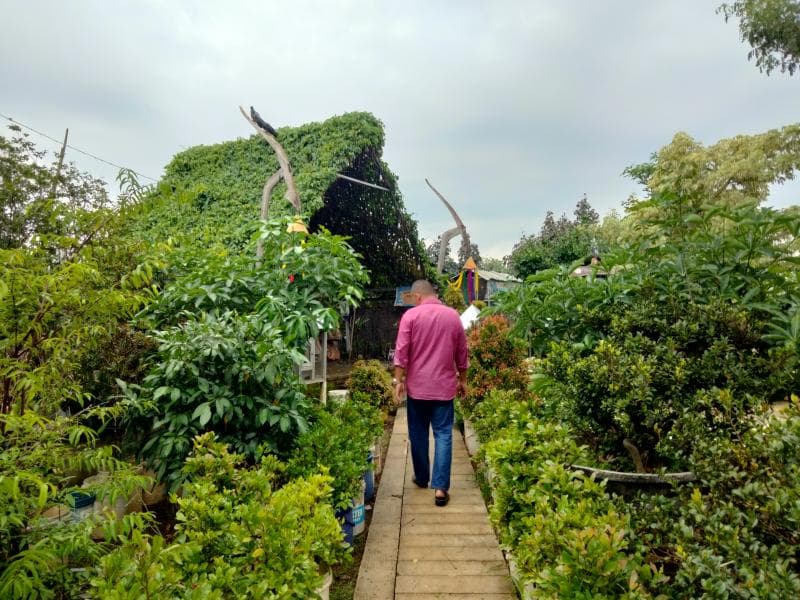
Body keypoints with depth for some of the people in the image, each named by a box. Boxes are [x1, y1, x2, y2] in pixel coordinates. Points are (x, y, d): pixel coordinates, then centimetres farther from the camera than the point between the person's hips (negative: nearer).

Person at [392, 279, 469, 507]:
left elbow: (401, 352, -9)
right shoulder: (453, 316, 5)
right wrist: (462, 380, 20)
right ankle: (440, 487, -1)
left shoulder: (411, 315, -5)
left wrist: (399, 380, -4)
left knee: (418, 434, 13)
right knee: (443, 434, 3)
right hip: (444, 386, 1)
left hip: (417, 385, -1)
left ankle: (421, 478, 28)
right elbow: (461, 354, 11)